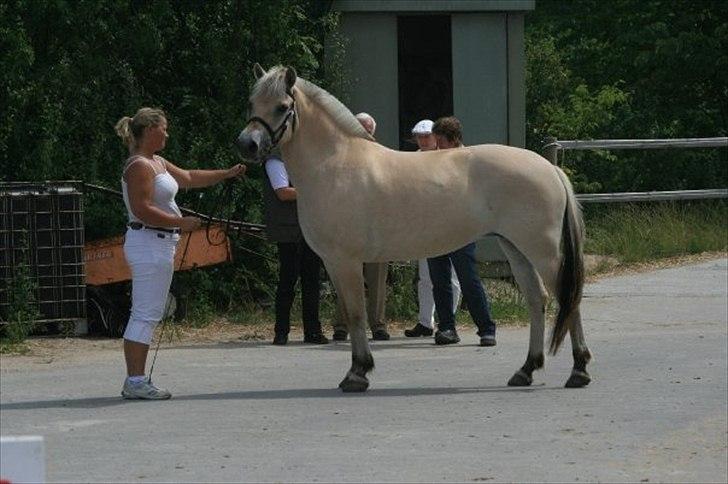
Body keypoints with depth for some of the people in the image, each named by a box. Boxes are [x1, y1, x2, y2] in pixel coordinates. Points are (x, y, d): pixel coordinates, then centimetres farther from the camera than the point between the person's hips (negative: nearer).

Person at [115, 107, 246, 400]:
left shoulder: (157, 163, 17)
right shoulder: (139, 166, -15)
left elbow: (189, 178, 29)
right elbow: (143, 210, -22)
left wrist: (228, 174, 29)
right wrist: (180, 223, -19)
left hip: (159, 243, 11)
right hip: (149, 243, -11)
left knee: (146, 315, 11)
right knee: (146, 315, -10)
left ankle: (135, 381, 13)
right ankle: (135, 381, -10)